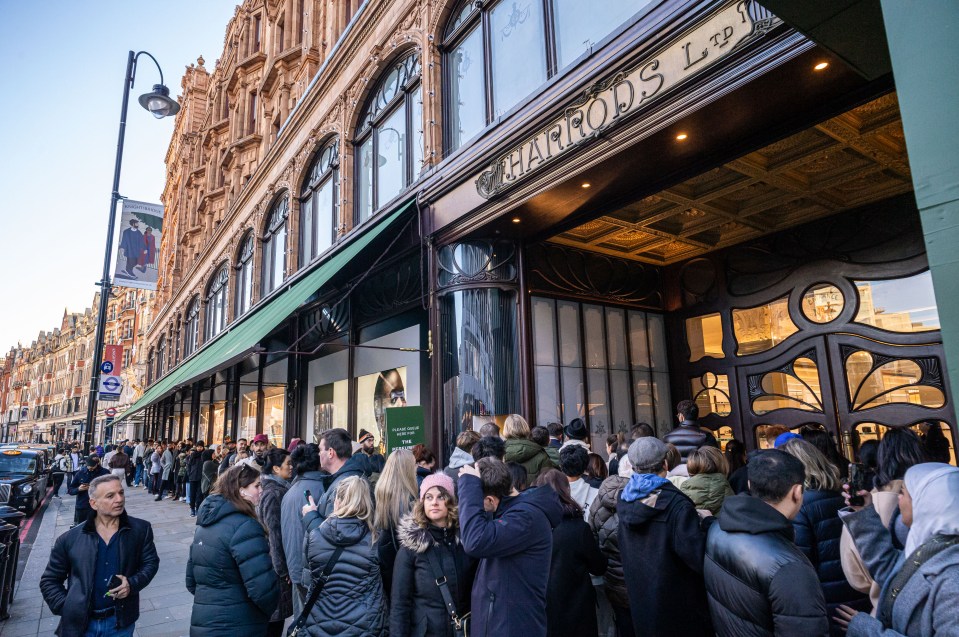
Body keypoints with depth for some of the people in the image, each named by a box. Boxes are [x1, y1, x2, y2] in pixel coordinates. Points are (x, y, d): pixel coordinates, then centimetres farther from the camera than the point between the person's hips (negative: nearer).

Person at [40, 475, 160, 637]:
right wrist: (68, 609, -6)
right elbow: (49, 581, 4)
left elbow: (151, 562, 3)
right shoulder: (69, 539, -6)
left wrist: (132, 584, -13)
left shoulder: (140, 529, -6)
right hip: (80, 624, 0)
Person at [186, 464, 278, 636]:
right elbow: (262, 587, -25)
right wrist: (276, 611, -7)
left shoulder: (206, 523, 6)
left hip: (202, 623, 8)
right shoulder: (244, 526, -22)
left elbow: (191, 581, 15)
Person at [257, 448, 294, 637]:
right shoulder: (273, 493, -19)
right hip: (277, 561, -8)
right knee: (275, 611, 2)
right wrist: (282, 568, -18)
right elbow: (274, 532, -20)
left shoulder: (281, 488, 8)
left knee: (276, 610, 16)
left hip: (280, 560, 8)